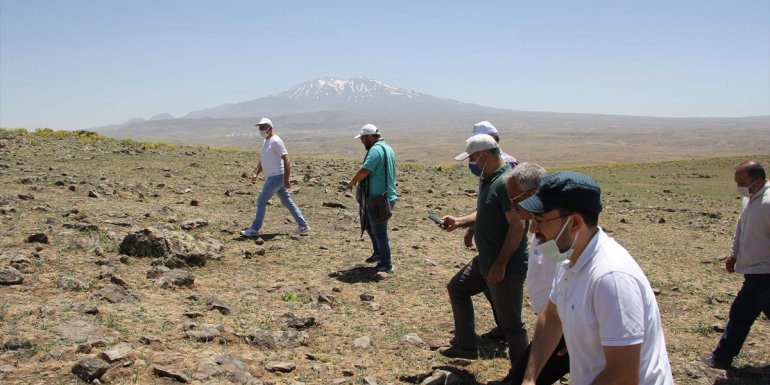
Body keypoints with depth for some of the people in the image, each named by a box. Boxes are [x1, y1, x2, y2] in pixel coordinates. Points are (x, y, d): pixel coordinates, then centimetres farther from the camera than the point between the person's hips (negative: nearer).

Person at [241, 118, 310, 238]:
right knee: (287, 202, 11)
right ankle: (303, 226, 14)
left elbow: (286, 160, -18)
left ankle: (255, 229, 5)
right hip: (272, 177, 10)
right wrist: (256, 174, 11)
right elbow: (262, 160, 23)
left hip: (276, 177, -10)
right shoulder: (266, 142, 15)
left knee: (261, 201, -5)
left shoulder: (276, 141, -14)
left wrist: (287, 179, -21)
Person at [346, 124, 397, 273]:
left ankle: (386, 264, 9)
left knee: (379, 232, -1)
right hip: (385, 196, 10)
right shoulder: (387, 148, 15)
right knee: (368, 224, 24)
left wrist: (352, 182, -8)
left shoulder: (376, 150, -18)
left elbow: (364, 171, -26)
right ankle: (378, 253, 35)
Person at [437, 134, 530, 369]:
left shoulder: (507, 181, -22)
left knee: (510, 322, 1)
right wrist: (459, 222, 5)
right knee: (457, 288, 22)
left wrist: (500, 264, -24)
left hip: (507, 267, -11)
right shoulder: (487, 179, 9)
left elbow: (518, 225, -26)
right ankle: (466, 346, 34)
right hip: (485, 260, 11)